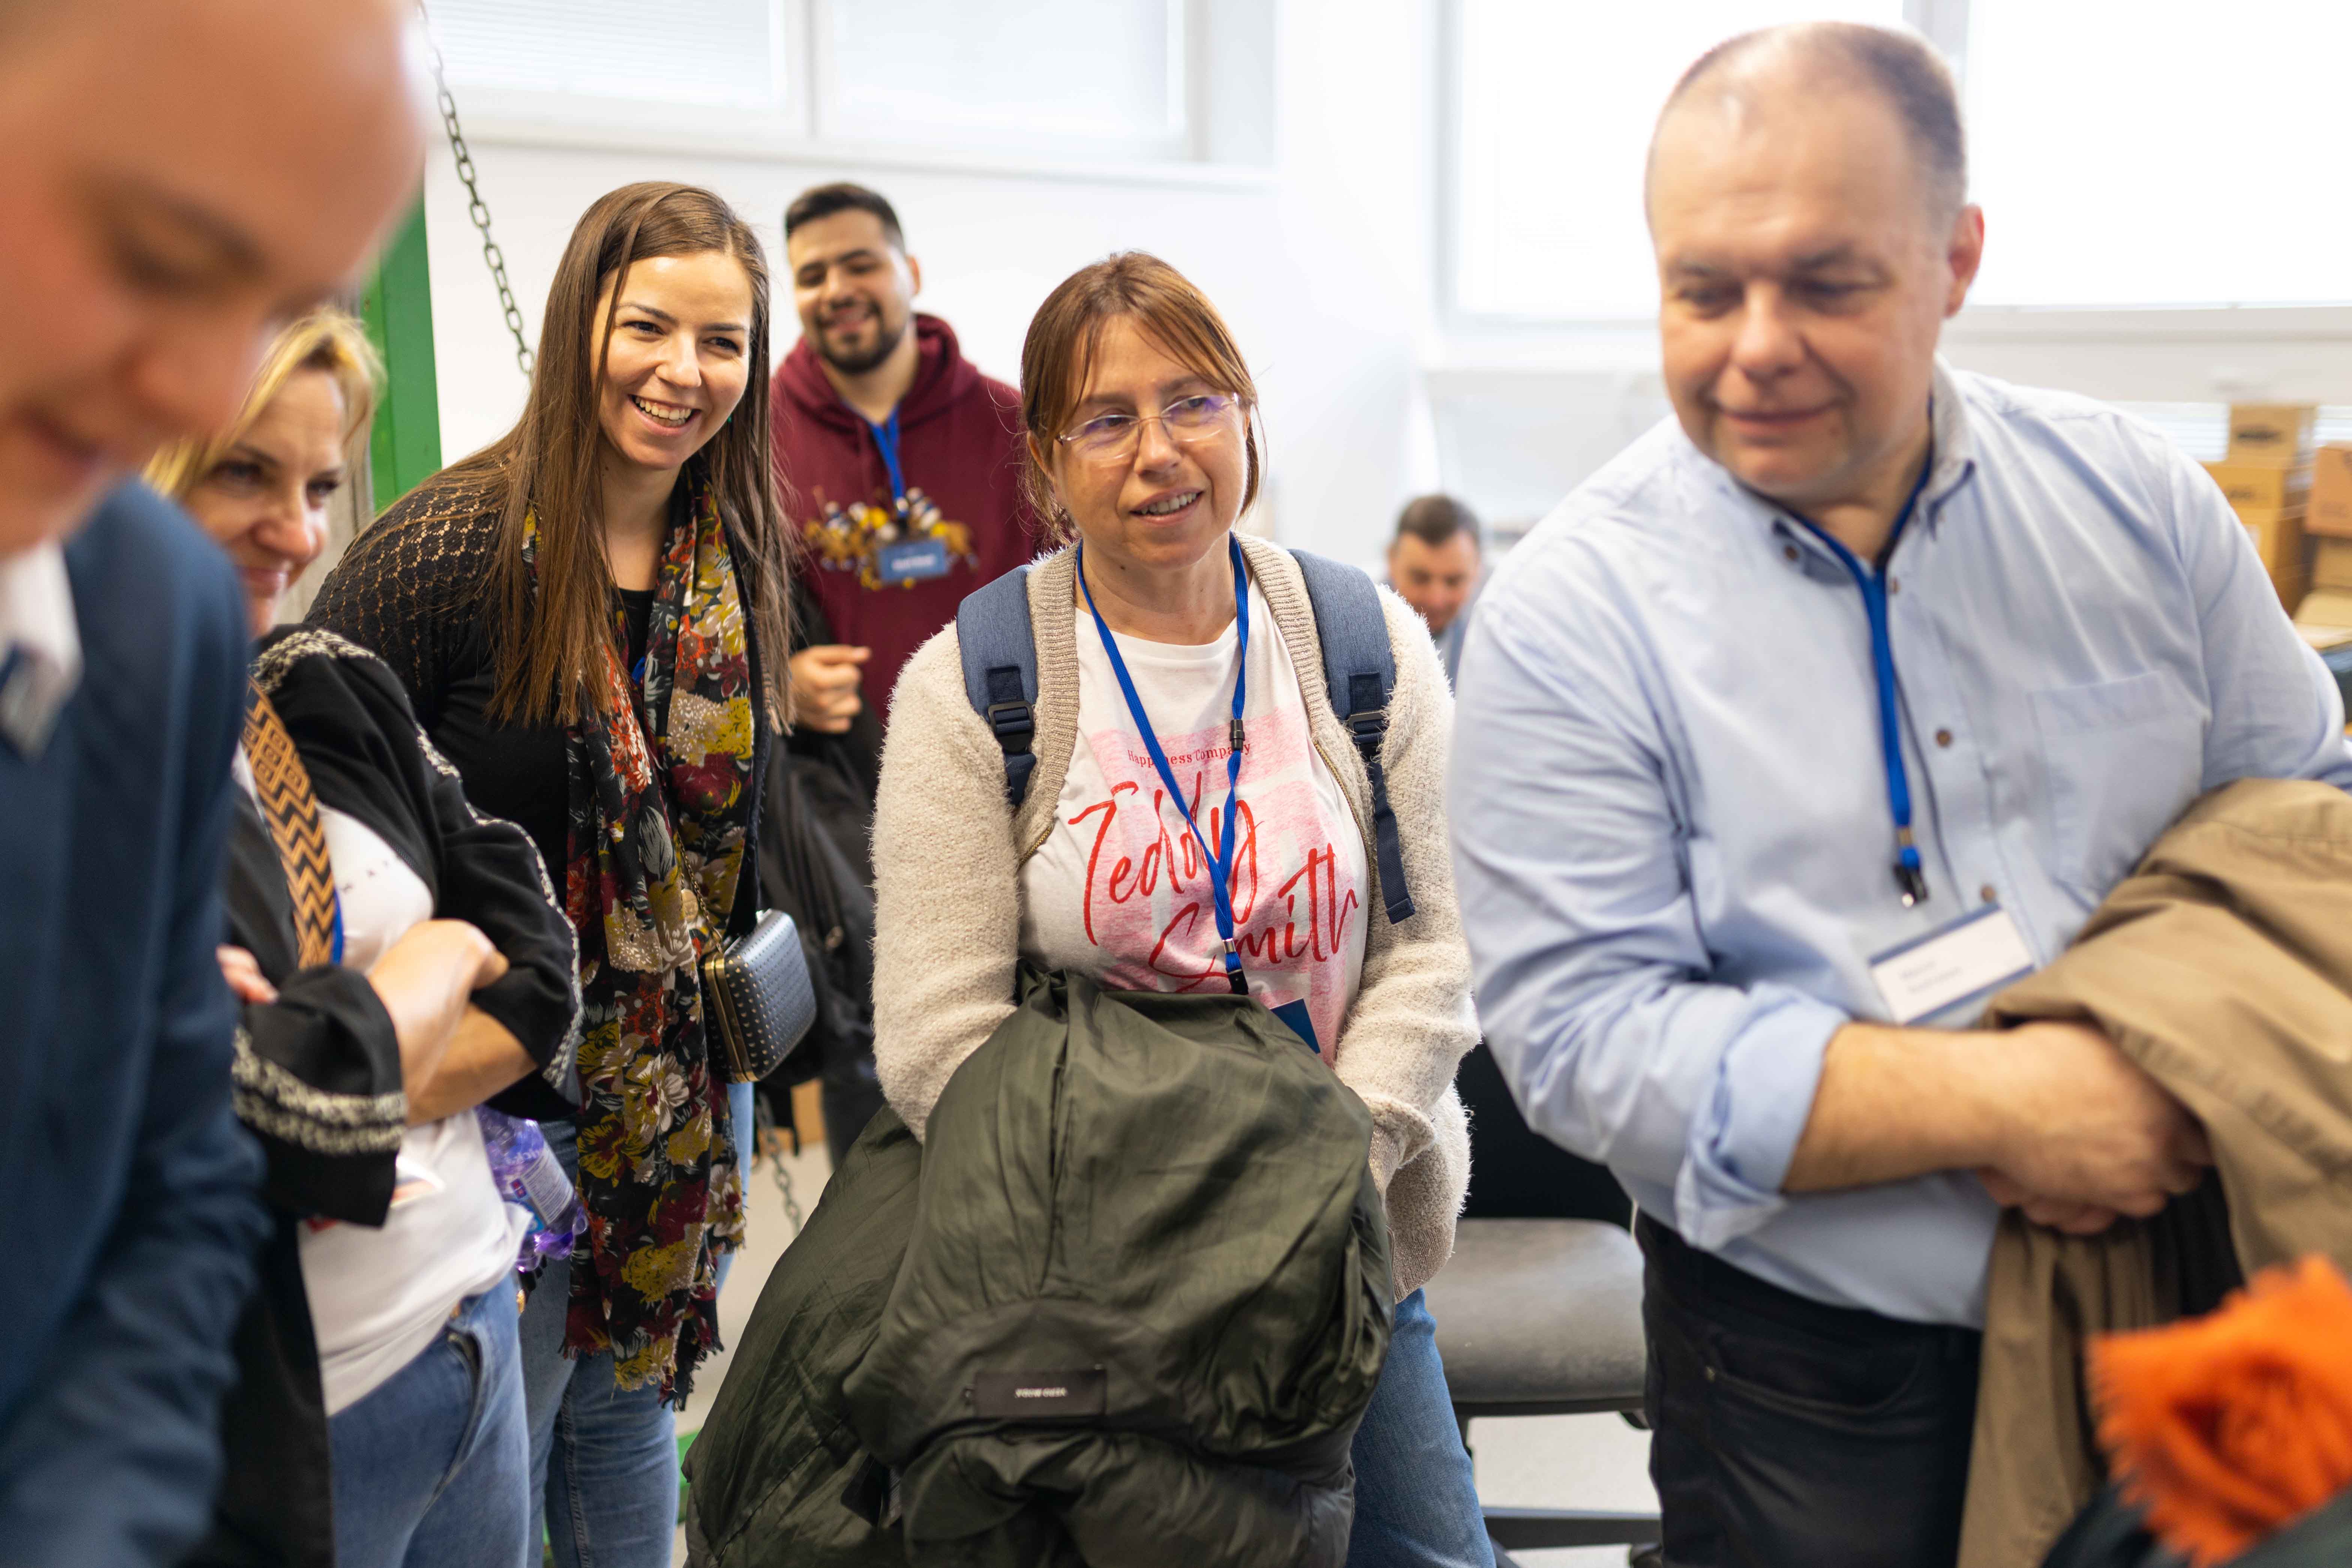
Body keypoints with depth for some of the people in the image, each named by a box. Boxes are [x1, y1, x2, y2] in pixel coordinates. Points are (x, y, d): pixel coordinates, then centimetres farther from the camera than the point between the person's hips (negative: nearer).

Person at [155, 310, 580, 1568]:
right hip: (275, 1429, -6)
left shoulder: (334, 691, 2)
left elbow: (542, 972, 1)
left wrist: (347, 1090, -15)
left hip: (479, 1329, 6)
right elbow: (305, 1112, -25)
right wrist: (441, 958, -7)